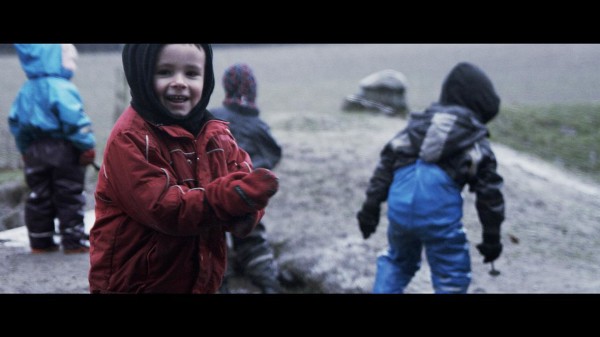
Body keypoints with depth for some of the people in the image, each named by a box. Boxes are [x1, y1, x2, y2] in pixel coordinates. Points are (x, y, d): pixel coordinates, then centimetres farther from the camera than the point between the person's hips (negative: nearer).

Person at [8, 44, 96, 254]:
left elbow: (16, 121, 13)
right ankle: (73, 241, 2)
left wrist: (25, 150, 21)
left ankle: (40, 242, 15)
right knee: (69, 196, 1)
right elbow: (74, 120, -21)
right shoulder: (61, 88, -16)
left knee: (39, 197, 12)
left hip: (35, 151, 7)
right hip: (63, 150, -7)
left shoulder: (26, 91, 8)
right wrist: (87, 146, -15)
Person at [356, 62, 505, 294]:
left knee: (397, 261, 29)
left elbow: (386, 163, 15)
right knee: (452, 279, 10)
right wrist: (492, 238, 15)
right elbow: (489, 192, 8)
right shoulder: (477, 143, 10)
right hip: (440, 213, -4)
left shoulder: (418, 124, 21)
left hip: (400, 207, 4)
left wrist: (371, 207, 17)